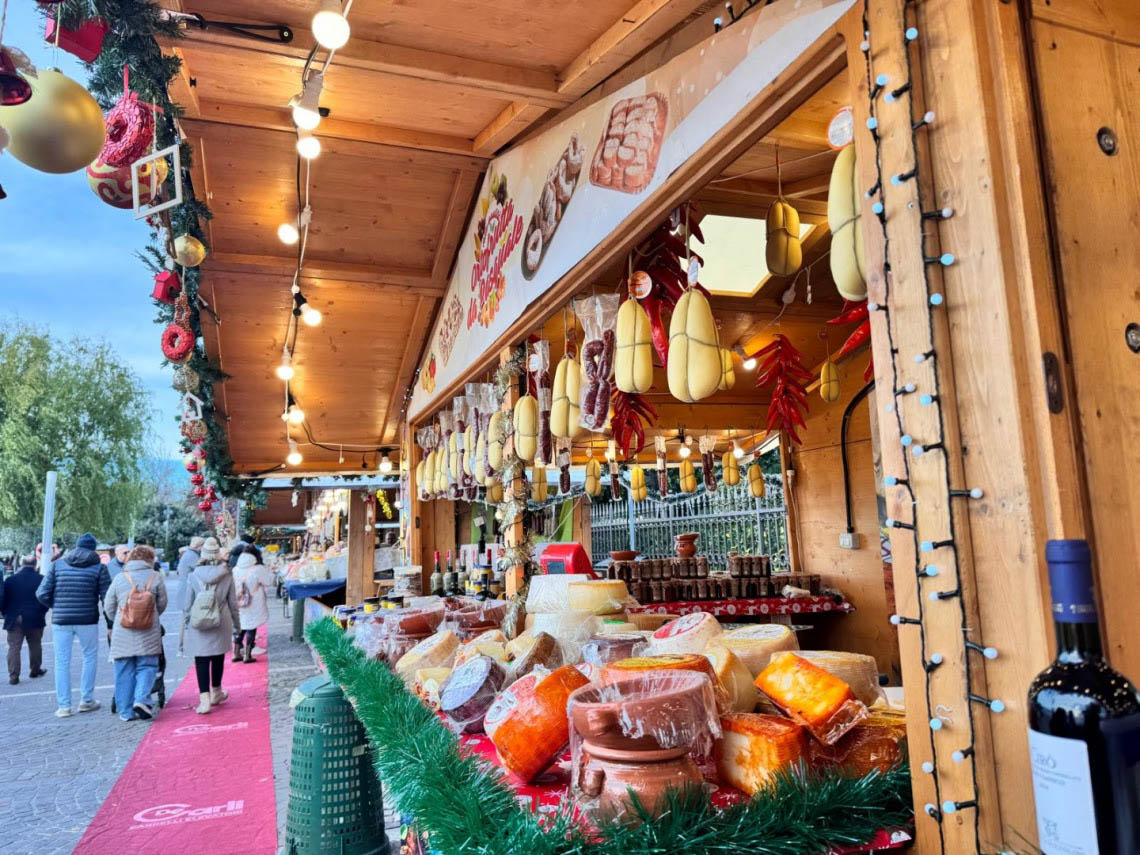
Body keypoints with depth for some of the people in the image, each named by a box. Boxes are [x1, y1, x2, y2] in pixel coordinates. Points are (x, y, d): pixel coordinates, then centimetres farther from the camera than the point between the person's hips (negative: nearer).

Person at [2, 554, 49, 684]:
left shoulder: (10, 579, -3)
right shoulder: (41, 579, -7)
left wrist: (7, 614, 13)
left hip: (14, 621, 0)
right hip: (35, 620, 0)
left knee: (14, 647, 4)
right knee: (35, 646, 16)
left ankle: (13, 675, 0)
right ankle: (35, 669, 27)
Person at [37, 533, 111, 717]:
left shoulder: (57, 564, 4)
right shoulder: (99, 567, -2)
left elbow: (42, 594, -2)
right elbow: (108, 597, -8)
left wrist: (56, 607, 16)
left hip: (61, 620, 2)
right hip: (87, 621, -1)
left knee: (62, 662, 10)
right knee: (90, 657, 16)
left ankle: (64, 706, 11)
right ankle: (86, 700, 18)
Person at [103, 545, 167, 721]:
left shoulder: (119, 578, 3)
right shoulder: (155, 576, -2)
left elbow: (108, 608, 8)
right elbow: (162, 604, 5)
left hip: (122, 634, 2)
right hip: (148, 634, -2)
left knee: (124, 672, 9)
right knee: (147, 667, 8)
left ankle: (126, 711, 12)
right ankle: (141, 699, -12)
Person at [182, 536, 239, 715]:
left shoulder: (194, 576, -5)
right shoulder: (227, 575, -3)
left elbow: (187, 605, 0)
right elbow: (233, 602, 3)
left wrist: (185, 624, 10)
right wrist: (236, 623, 14)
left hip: (198, 625, -2)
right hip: (221, 624, 2)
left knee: (201, 660, 1)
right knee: (218, 657, 17)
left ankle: (204, 699, -8)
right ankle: (216, 693, 32)